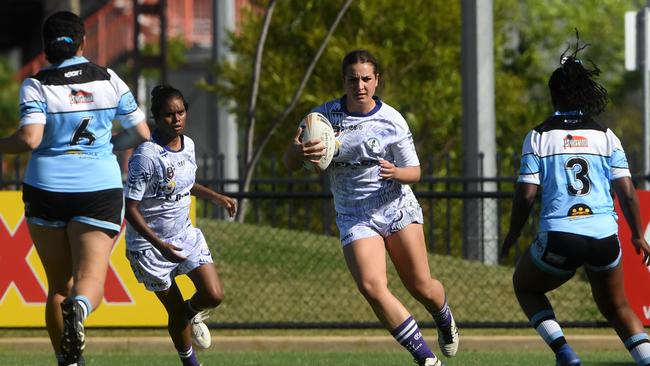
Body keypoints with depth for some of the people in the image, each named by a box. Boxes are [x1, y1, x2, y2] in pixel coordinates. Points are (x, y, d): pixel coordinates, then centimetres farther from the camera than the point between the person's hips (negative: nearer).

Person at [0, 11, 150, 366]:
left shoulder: (36, 85, -4)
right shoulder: (109, 80, 4)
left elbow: (30, 138, -17)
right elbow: (141, 133, 7)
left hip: (46, 189, 0)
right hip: (100, 188, 0)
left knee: (58, 285, 12)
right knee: (90, 280, -5)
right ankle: (79, 307, -40)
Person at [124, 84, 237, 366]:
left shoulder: (188, 145, -2)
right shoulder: (146, 157, -26)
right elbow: (131, 208, -24)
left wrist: (216, 197, 16)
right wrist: (160, 245, -32)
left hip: (185, 235, 6)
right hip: (150, 244, -6)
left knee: (214, 295, -5)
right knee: (175, 311, 3)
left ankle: (192, 312, 31)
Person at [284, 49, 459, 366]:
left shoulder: (392, 120, -7)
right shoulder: (324, 116, -5)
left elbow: (414, 172, -2)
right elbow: (289, 163, -3)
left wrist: (395, 172, -25)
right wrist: (299, 151, -27)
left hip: (396, 207, 0)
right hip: (354, 217, 1)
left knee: (420, 286, 0)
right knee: (371, 286, -21)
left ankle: (445, 321, 39)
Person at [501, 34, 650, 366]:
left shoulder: (539, 137, 1)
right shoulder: (605, 137, 6)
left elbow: (526, 193, -3)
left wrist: (513, 233, 12)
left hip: (558, 239, -2)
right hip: (605, 238, 2)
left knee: (525, 287, 26)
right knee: (616, 307, 23)